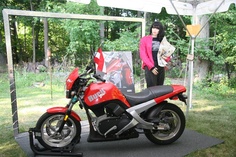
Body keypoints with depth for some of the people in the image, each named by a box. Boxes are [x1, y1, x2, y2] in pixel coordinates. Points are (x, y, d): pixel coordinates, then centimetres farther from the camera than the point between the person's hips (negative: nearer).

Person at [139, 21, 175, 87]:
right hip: (150, 67, -5)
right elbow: (143, 55, -4)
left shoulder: (163, 40, 16)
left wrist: (166, 57, -2)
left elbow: (168, 52, 22)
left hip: (161, 67, 5)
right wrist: (151, 67, -11)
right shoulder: (144, 39, 3)